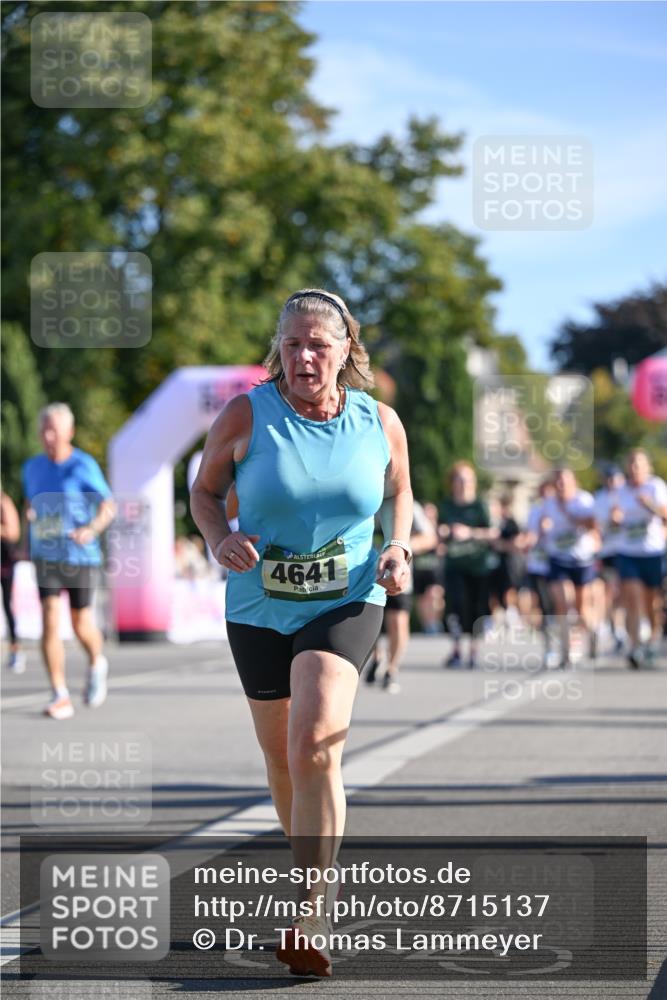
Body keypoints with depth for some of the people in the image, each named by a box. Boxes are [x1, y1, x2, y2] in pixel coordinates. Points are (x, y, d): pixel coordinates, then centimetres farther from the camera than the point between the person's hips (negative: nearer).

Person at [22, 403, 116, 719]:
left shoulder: (84, 466, -8)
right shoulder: (32, 467, 6)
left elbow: (109, 506, -5)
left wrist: (92, 529, -22)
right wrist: (30, 514, 3)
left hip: (80, 555, -3)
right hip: (46, 555, 3)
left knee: (81, 625, 6)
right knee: (50, 622, -11)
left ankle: (97, 664, 40)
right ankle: (60, 696, -8)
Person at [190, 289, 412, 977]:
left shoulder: (380, 423, -3)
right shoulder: (246, 416, -7)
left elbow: (398, 493, 15)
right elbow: (204, 490, 5)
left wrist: (398, 549, -3)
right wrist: (220, 538, -15)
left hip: (345, 605, -2)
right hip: (259, 607, 2)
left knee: (314, 746, -22)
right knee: (282, 760, 12)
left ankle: (310, 922, -20)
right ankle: (312, 876, 39)